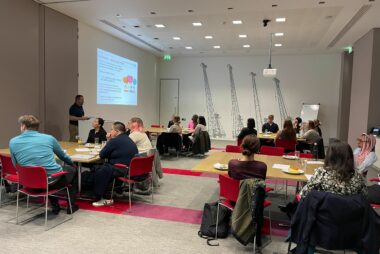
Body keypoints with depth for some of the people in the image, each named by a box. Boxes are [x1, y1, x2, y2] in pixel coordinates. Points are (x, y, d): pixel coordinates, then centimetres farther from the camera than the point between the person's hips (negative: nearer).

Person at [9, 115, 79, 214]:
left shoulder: (13, 142, 0)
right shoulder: (49, 138, -2)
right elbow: (63, 156, 14)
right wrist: (71, 163, 34)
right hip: (53, 180, -3)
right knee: (72, 169, 28)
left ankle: (55, 206, 36)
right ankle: (71, 205, 28)